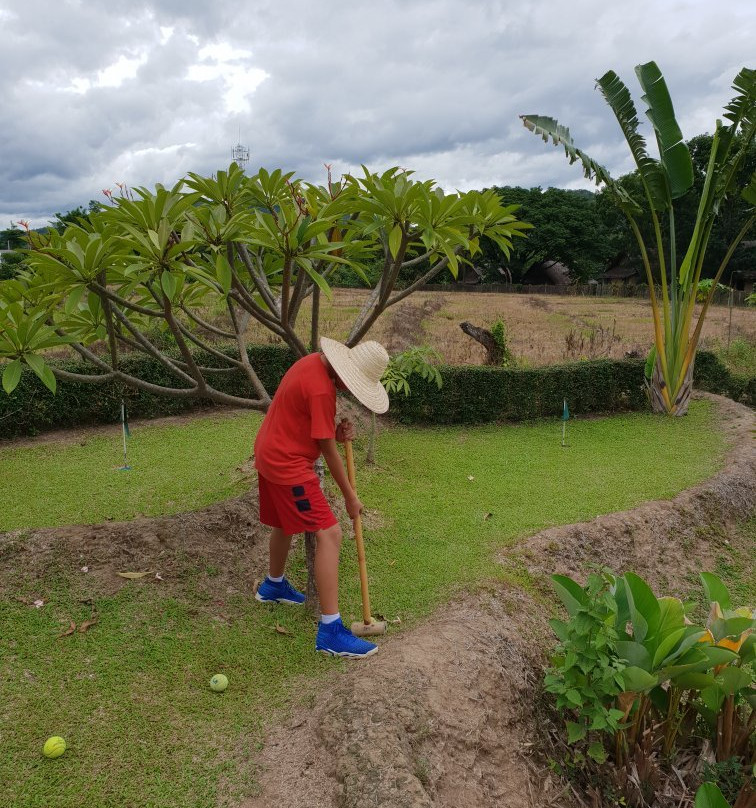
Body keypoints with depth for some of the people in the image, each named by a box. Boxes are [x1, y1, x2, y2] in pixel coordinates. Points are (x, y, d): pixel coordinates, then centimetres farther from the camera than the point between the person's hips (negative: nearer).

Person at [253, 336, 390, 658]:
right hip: (288, 465, -10)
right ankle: (330, 631, -10)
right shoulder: (321, 389, -25)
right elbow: (328, 451, -17)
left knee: (285, 522, 28)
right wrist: (350, 496, -6)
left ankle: (273, 585, 51)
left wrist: (337, 433, -8)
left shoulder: (314, 361, 3)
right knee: (330, 534, -11)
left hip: (269, 454, 10)